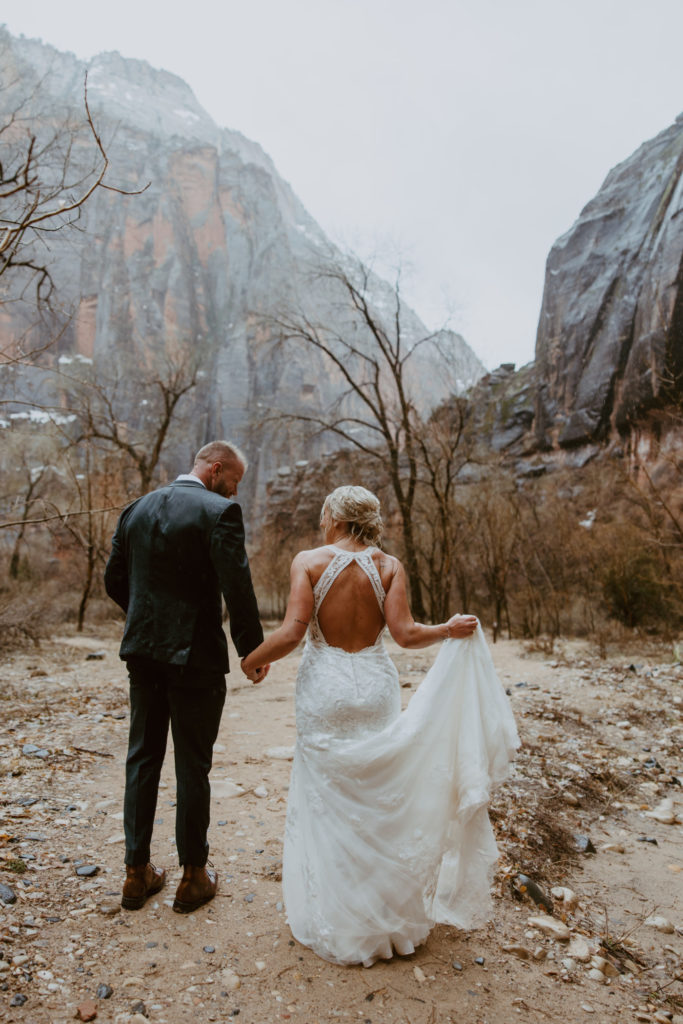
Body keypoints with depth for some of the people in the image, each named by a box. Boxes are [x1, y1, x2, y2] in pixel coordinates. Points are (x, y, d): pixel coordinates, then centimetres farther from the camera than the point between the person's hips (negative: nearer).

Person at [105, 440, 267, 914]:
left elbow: (114, 580, 11)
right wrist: (254, 649, -8)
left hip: (143, 654, 6)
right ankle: (194, 876, 24)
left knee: (142, 759, 18)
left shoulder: (136, 510, 6)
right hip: (195, 656, -6)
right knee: (193, 766, 8)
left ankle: (138, 872, 30)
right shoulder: (218, 511, -14)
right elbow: (237, 586, -20)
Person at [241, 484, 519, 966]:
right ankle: (391, 913, 33)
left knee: (328, 802, 13)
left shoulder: (309, 561, -8)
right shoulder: (389, 566, -3)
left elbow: (292, 632, -15)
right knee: (382, 799, 17)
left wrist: (253, 659, 2)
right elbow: (404, 633, -11)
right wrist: (450, 630, 4)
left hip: (326, 687, -2)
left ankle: (338, 923, 26)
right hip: (376, 685, 2)